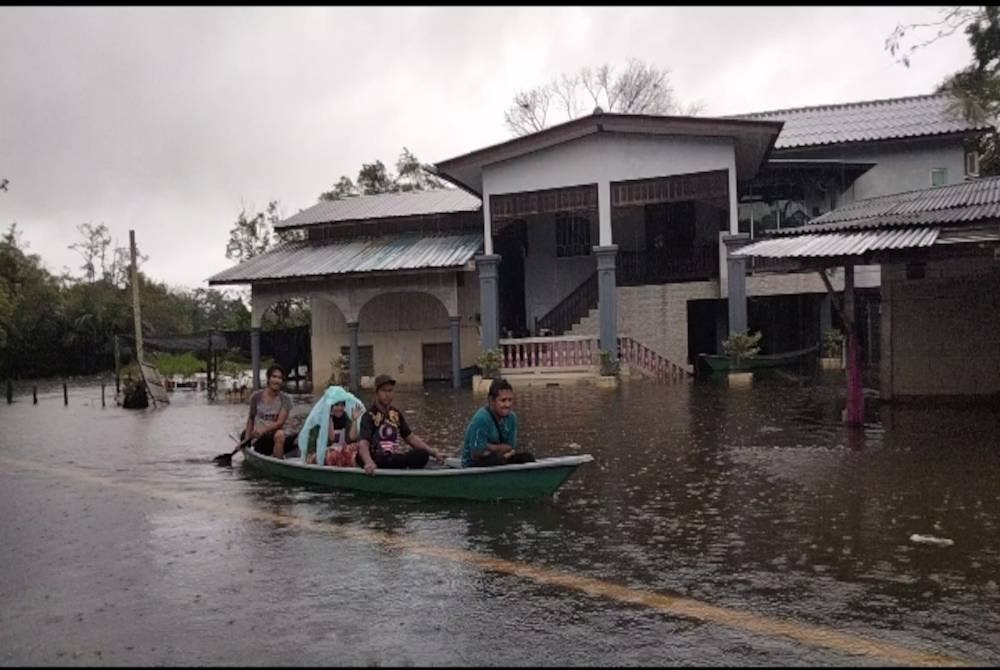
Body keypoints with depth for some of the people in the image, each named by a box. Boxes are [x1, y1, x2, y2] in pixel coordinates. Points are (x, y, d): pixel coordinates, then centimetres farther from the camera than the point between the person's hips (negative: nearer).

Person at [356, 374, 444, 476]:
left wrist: (434, 453, 9)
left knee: (422, 455, -24)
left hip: (396, 458, 6)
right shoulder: (369, 416, -6)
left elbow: (411, 438, 20)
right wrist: (369, 463, -42)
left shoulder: (396, 414, 15)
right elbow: (363, 444, -20)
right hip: (379, 461, -6)